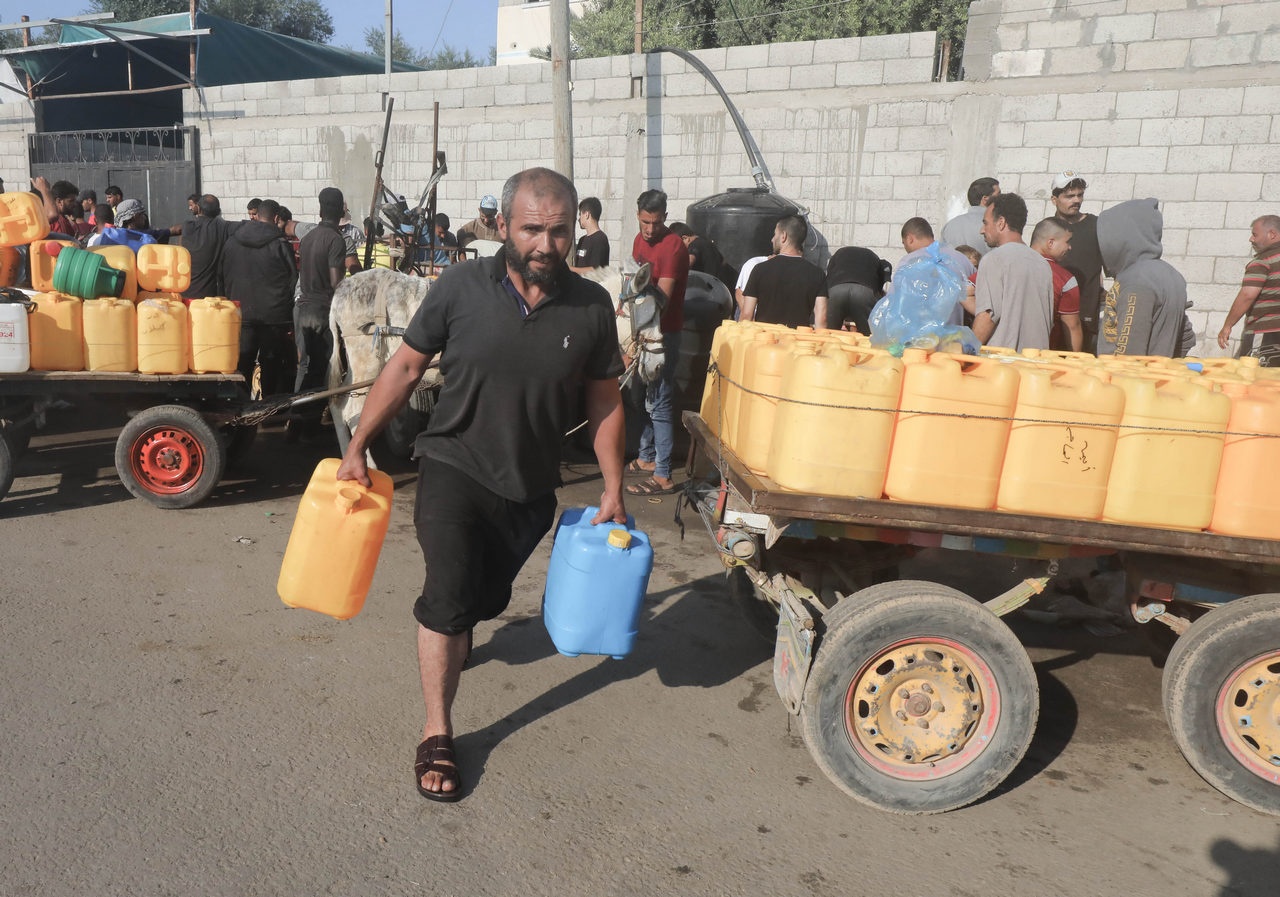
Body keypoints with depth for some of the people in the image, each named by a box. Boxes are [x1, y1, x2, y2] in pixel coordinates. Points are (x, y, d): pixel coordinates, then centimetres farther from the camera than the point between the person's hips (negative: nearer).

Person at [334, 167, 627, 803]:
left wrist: (613, 489, -1)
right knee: (448, 593, -13)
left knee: (485, 598, 21)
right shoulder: (461, 288, -14)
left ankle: (454, 636, 57)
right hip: (454, 469, -3)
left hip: (530, 488, 3)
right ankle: (436, 736, 4)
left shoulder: (591, 306, -9)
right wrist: (357, 448, -3)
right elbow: (405, 368, -5)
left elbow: (604, 402, 0)